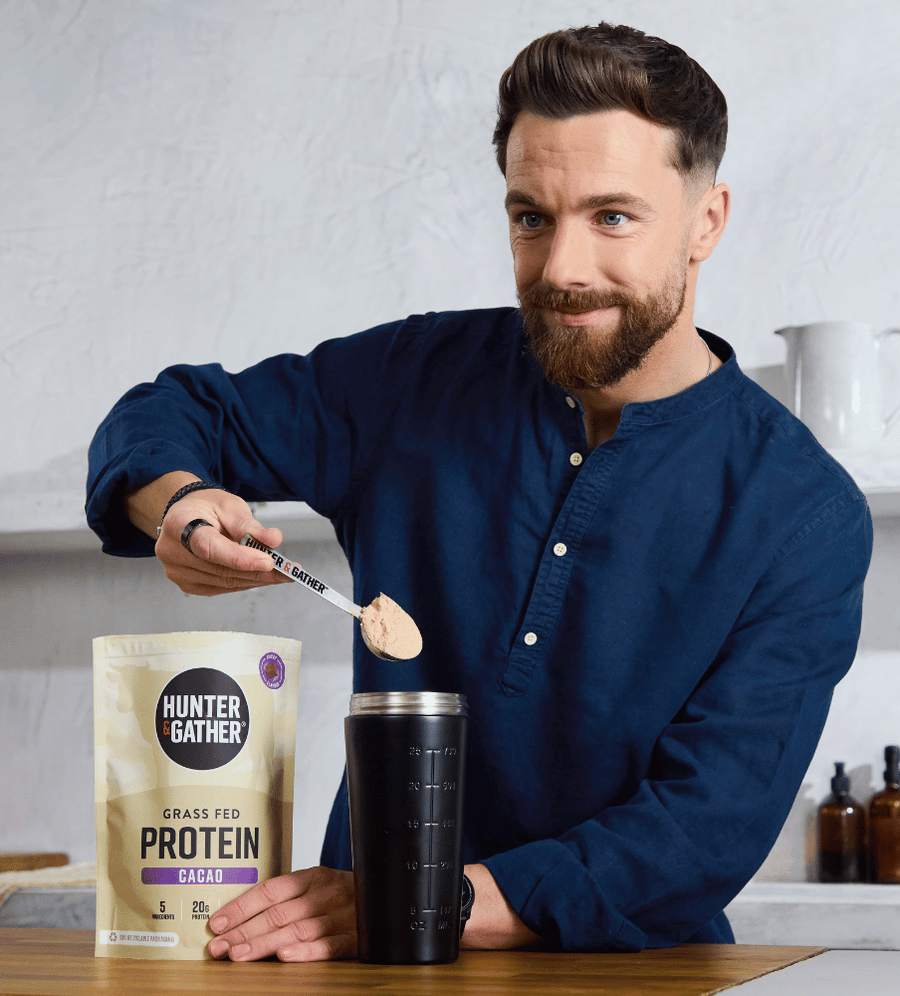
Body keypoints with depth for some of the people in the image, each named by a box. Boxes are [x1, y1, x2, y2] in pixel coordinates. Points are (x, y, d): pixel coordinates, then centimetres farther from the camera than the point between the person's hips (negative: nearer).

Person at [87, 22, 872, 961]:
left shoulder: (807, 515, -6)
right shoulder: (423, 378, 2)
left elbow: (709, 831, -12)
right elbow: (174, 415, 14)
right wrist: (180, 505, -10)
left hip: (627, 975, -1)